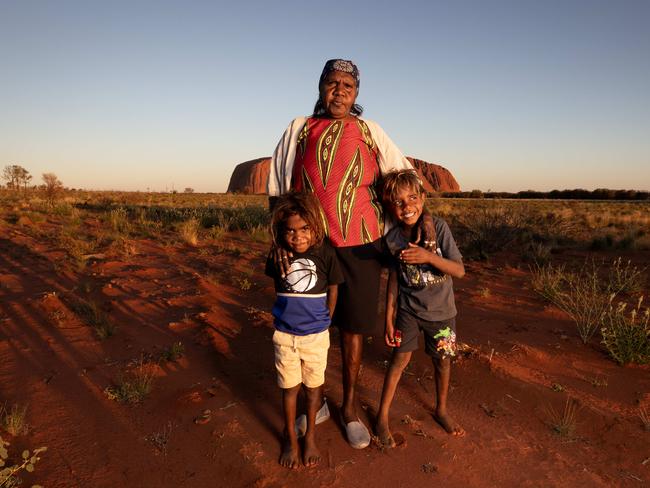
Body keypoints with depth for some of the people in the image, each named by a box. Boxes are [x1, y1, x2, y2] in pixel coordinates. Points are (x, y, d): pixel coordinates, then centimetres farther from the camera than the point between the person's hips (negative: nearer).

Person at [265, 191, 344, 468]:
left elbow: (332, 290, -1)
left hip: (316, 335, -1)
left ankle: (310, 436, 38)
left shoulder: (325, 254, -15)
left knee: (313, 387, 15)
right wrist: (292, 314, 10)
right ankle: (290, 438, 36)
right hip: (285, 334, 1)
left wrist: (323, 320, 6)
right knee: (290, 388, 14)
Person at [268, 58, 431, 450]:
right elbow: (277, 188, 5)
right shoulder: (299, 129, 8)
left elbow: (403, 174, 10)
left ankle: (350, 406, 27)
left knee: (354, 325, 8)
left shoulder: (370, 131, 10)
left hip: (360, 245, 0)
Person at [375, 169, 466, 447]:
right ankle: (383, 416, 20)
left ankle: (441, 410, 39)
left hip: (441, 310, 0)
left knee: (443, 360, 13)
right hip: (408, 309, 0)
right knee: (400, 359, 3)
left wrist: (428, 256, -35)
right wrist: (389, 317, 1)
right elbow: (394, 277, 0)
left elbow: (459, 271, -19)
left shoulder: (438, 227, -18)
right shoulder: (392, 239, -11)